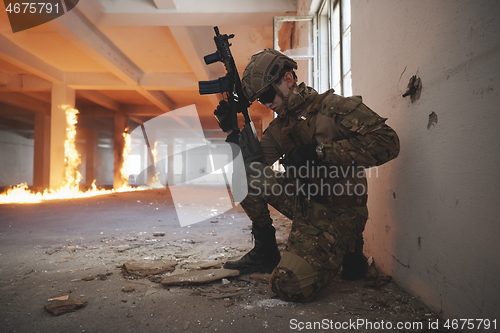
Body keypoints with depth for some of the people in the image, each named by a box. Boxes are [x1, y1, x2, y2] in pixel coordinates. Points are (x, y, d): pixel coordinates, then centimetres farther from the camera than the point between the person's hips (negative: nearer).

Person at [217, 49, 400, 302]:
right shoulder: (280, 125, 10)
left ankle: (347, 253, 8)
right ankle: (265, 252, 3)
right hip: (302, 203, 7)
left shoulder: (333, 107, -11)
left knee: (288, 286, -19)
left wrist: (321, 152, -26)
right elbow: (254, 161, 4)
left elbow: (387, 142, -22)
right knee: (247, 174, -8)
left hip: (337, 212, -7)